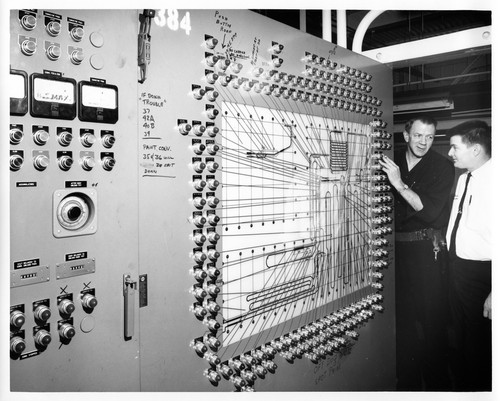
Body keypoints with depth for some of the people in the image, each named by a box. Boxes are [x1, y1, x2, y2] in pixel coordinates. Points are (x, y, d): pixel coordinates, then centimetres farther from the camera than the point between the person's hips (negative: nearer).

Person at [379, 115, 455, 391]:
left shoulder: (442, 167, -4)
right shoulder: (393, 162, 6)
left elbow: (430, 211, -14)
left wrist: (400, 184, -21)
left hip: (426, 248, -3)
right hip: (396, 246, 3)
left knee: (431, 316, 1)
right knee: (401, 316, 10)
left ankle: (436, 384, 20)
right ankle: (406, 381, 27)